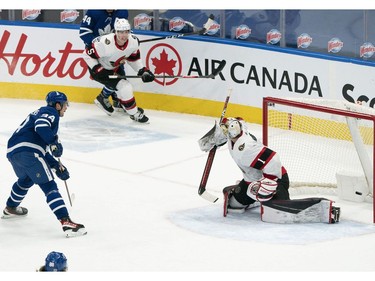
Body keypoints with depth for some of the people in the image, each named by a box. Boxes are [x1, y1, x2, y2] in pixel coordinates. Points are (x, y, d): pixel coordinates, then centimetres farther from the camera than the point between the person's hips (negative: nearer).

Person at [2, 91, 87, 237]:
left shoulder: (39, 113, 30)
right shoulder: (50, 112, 2)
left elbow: (41, 149, 29)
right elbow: (41, 126, -22)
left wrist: (56, 166, 24)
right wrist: (54, 142, -12)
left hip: (13, 152, 9)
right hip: (28, 152, -9)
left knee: (26, 179, 36)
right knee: (49, 186, -11)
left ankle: (10, 208, 55)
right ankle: (66, 222, -21)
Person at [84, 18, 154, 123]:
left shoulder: (134, 42, -18)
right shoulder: (105, 43, -38)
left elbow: (133, 58, 1)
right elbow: (88, 54, -26)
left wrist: (142, 71, -9)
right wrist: (97, 70, -30)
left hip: (113, 68, 8)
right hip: (99, 68, -7)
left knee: (114, 83, 33)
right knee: (125, 86, -16)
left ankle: (103, 98, 63)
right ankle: (134, 114, 1)